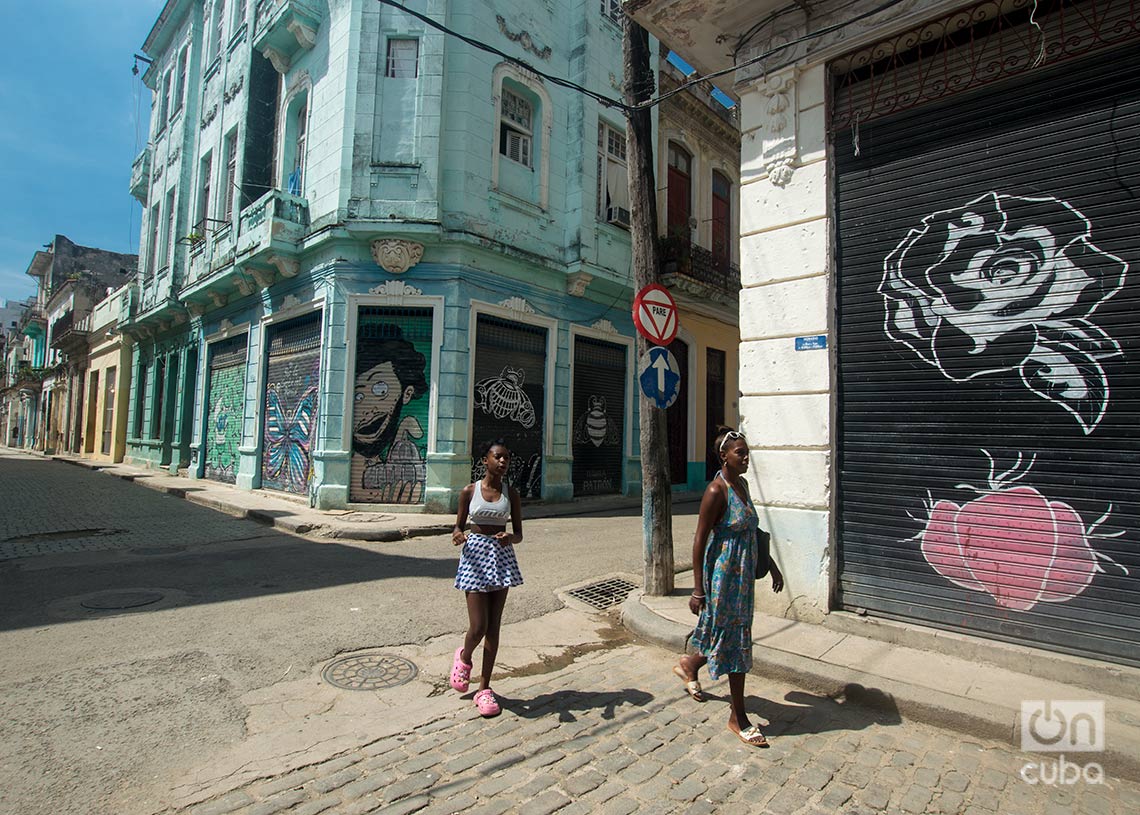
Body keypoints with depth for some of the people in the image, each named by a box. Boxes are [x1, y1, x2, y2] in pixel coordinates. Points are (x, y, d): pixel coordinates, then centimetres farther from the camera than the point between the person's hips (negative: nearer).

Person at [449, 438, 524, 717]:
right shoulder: (469, 492, -2)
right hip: (475, 554, -2)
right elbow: (459, 526, 6)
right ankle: (464, 656, 31)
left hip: (502, 556, 2)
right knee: (478, 626, -5)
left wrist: (510, 537, -20)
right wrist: (458, 536, -18)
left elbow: (519, 534, 4)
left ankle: (485, 688, 21)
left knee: (494, 626, 7)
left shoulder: (511, 494, 2)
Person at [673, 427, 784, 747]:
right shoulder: (716, 491, -19)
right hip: (724, 573, -9)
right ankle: (738, 717, 19)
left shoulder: (742, 484, 7)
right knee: (735, 639, 2)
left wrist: (772, 565, 18)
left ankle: (689, 666, 46)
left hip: (742, 573, 9)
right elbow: (700, 541, -19)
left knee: (728, 634, 20)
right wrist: (698, 590, -19)